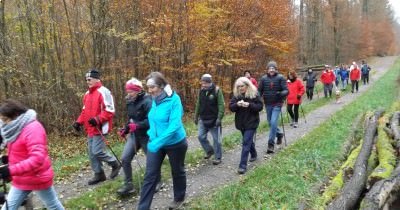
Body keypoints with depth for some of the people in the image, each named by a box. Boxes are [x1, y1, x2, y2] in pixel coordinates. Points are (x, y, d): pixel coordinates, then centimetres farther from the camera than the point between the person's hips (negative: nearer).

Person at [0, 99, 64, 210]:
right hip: (20, 180, 8)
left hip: (38, 179, -8)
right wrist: (9, 158, 0)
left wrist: (11, 170, -39)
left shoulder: (32, 129, -25)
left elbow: (37, 158, -35)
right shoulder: (17, 128, 3)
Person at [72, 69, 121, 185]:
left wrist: (97, 119, -26)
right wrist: (79, 122, 10)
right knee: (91, 152, 11)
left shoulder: (103, 92, -13)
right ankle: (99, 174, 23)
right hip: (91, 129, 9)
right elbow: (85, 111, 23)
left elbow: (110, 111, -18)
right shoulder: (87, 94, 15)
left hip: (100, 128, -9)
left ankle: (115, 164, 14)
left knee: (97, 152, -10)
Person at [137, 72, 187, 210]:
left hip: (175, 143, -5)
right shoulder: (154, 100, -3)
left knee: (177, 171, 17)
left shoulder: (174, 99, -23)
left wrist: (158, 142, -35)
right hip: (155, 142, 5)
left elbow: (174, 125, -30)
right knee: (150, 175, 1)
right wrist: (152, 135, 10)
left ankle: (179, 198, 41)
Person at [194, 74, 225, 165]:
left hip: (214, 120, -5)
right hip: (203, 119, 6)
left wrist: (219, 118, -20)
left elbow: (221, 105, -15)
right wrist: (196, 116, 13)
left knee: (216, 139, 3)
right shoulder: (201, 91, 4)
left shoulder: (217, 90, -12)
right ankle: (209, 151, 30)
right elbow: (198, 104, 13)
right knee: (201, 137, 8)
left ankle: (218, 157, 16)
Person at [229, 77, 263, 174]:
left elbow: (260, 106, -11)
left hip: (251, 122, -5)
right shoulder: (236, 95, -1)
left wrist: (249, 105, -26)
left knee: (246, 142, -11)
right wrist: (237, 104, -26)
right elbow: (230, 107, -5)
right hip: (241, 122, 5)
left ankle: (243, 165, -9)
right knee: (249, 140, 22)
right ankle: (254, 154, 48)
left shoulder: (254, 94, -11)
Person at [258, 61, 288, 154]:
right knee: (270, 123, 15)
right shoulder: (263, 78, -1)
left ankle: (271, 144, -3)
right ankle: (279, 134, 44)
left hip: (277, 104, -4)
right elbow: (259, 91, 3)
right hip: (268, 104, 4)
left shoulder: (280, 78, -7)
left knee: (273, 123, -13)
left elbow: (286, 90, -11)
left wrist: (281, 93, -31)